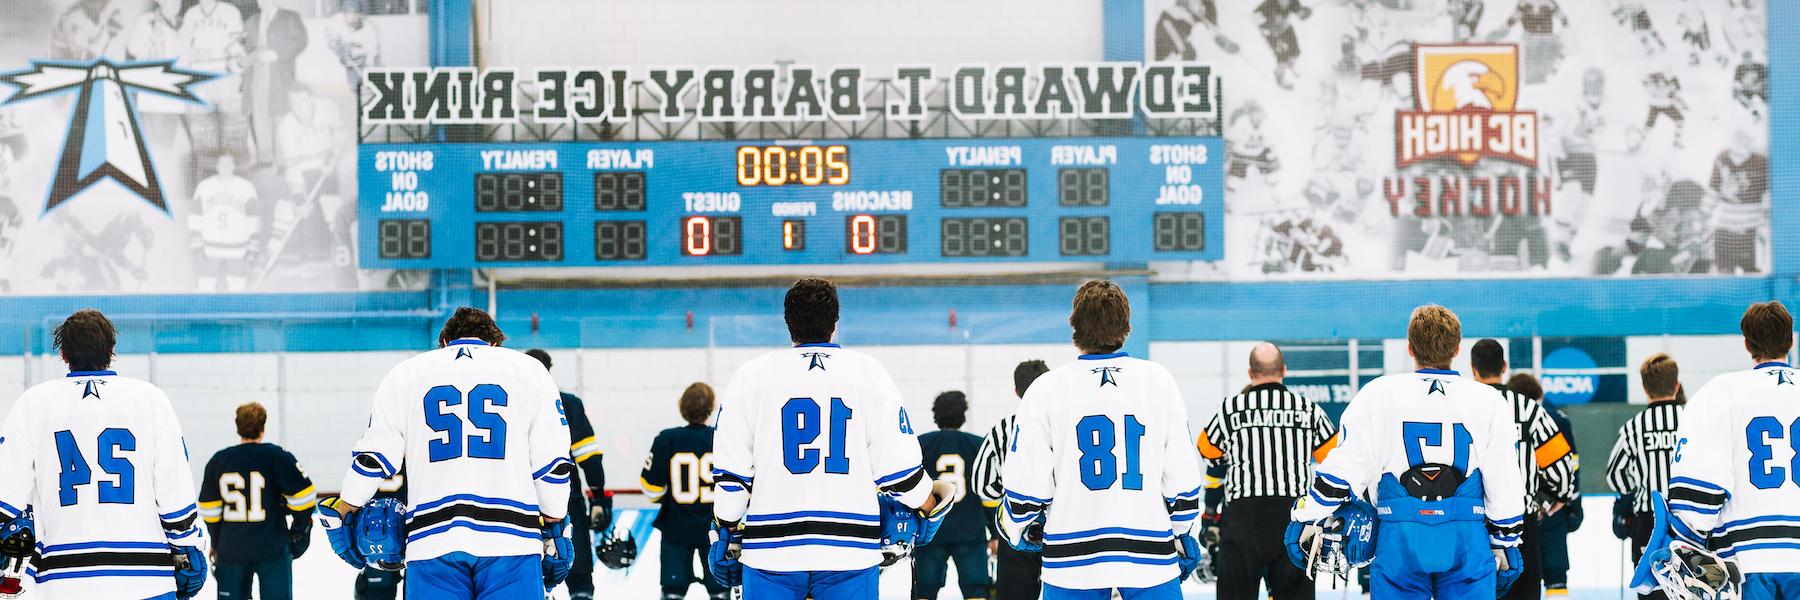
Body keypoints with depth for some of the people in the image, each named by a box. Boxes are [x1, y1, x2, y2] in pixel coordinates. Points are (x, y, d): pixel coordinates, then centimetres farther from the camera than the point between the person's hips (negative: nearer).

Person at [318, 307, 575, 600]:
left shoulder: (403, 375, 15)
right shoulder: (530, 370, 13)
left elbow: (372, 456, 10)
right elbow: (552, 463, 9)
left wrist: (344, 511, 22)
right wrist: (554, 532, 17)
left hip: (431, 539, 1)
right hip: (512, 540, -1)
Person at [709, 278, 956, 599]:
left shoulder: (749, 376, 3)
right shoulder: (868, 372, 2)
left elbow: (729, 475, 3)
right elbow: (898, 464, 2)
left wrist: (727, 536, 14)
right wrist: (930, 505, 19)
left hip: (770, 548, 0)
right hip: (851, 551, 0)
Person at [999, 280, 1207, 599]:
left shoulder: (1045, 390, -4)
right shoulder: (1160, 381, 1)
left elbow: (1026, 485, -3)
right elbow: (1183, 474, 4)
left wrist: (1020, 529, 17)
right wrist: (1182, 532, 19)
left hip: (1071, 560, -1)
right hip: (1150, 557, 1)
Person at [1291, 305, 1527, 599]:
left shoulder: (1377, 395, 2)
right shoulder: (1490, 401, 5)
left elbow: (1343, 468, -1)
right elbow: (1506, 485, 7)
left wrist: (1307, 519, 8)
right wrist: (1505, 543, 17)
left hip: (1400, 541, 0)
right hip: (1468, 542, 0)